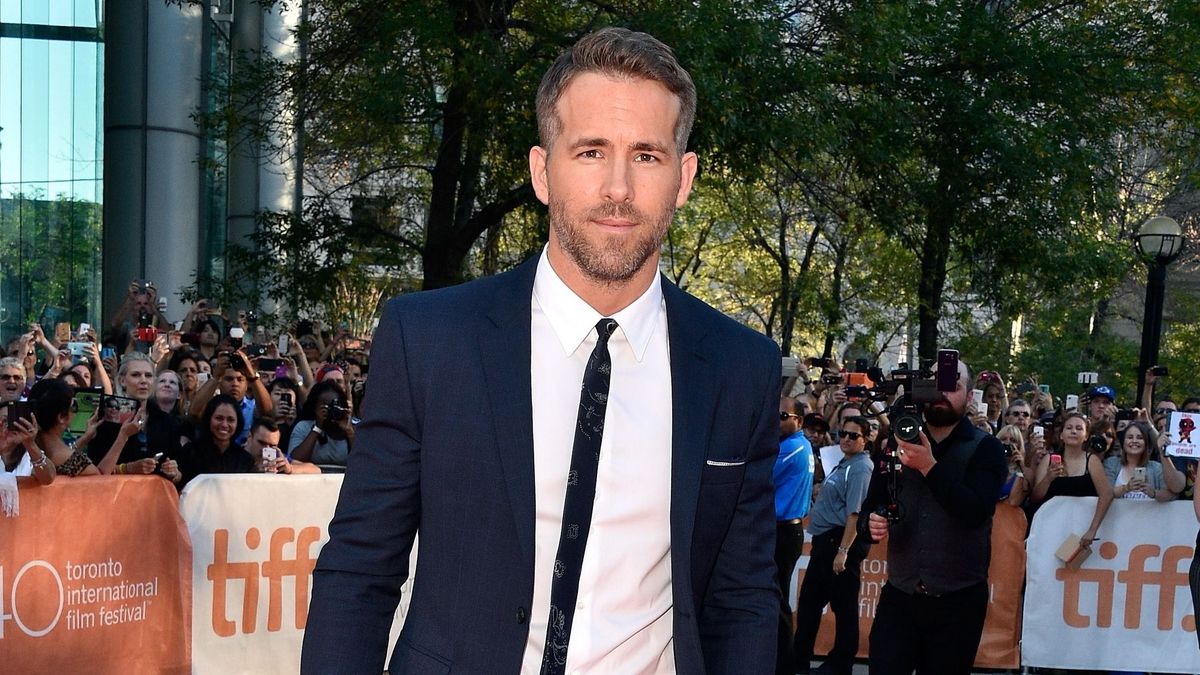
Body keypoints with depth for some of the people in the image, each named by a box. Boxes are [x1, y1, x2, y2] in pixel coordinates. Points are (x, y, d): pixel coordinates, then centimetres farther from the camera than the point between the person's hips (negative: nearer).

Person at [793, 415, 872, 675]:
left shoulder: (861, 468, -15)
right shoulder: (843, 464, 15)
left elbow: (855, 513, -22)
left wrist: (843, 550, -25)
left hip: (842, 540, -10)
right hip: (825, 540, 10)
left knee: (843, 605, 0)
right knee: (809, 601, 15)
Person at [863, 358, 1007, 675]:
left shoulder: (985, 449, -3)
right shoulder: (898, 443, 9)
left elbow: (976, 512, -18)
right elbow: (872, 503, 12)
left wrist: (929, 467, -26)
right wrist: (872, 522, -12)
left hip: (958, 601, -2)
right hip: (898, 595, 3)